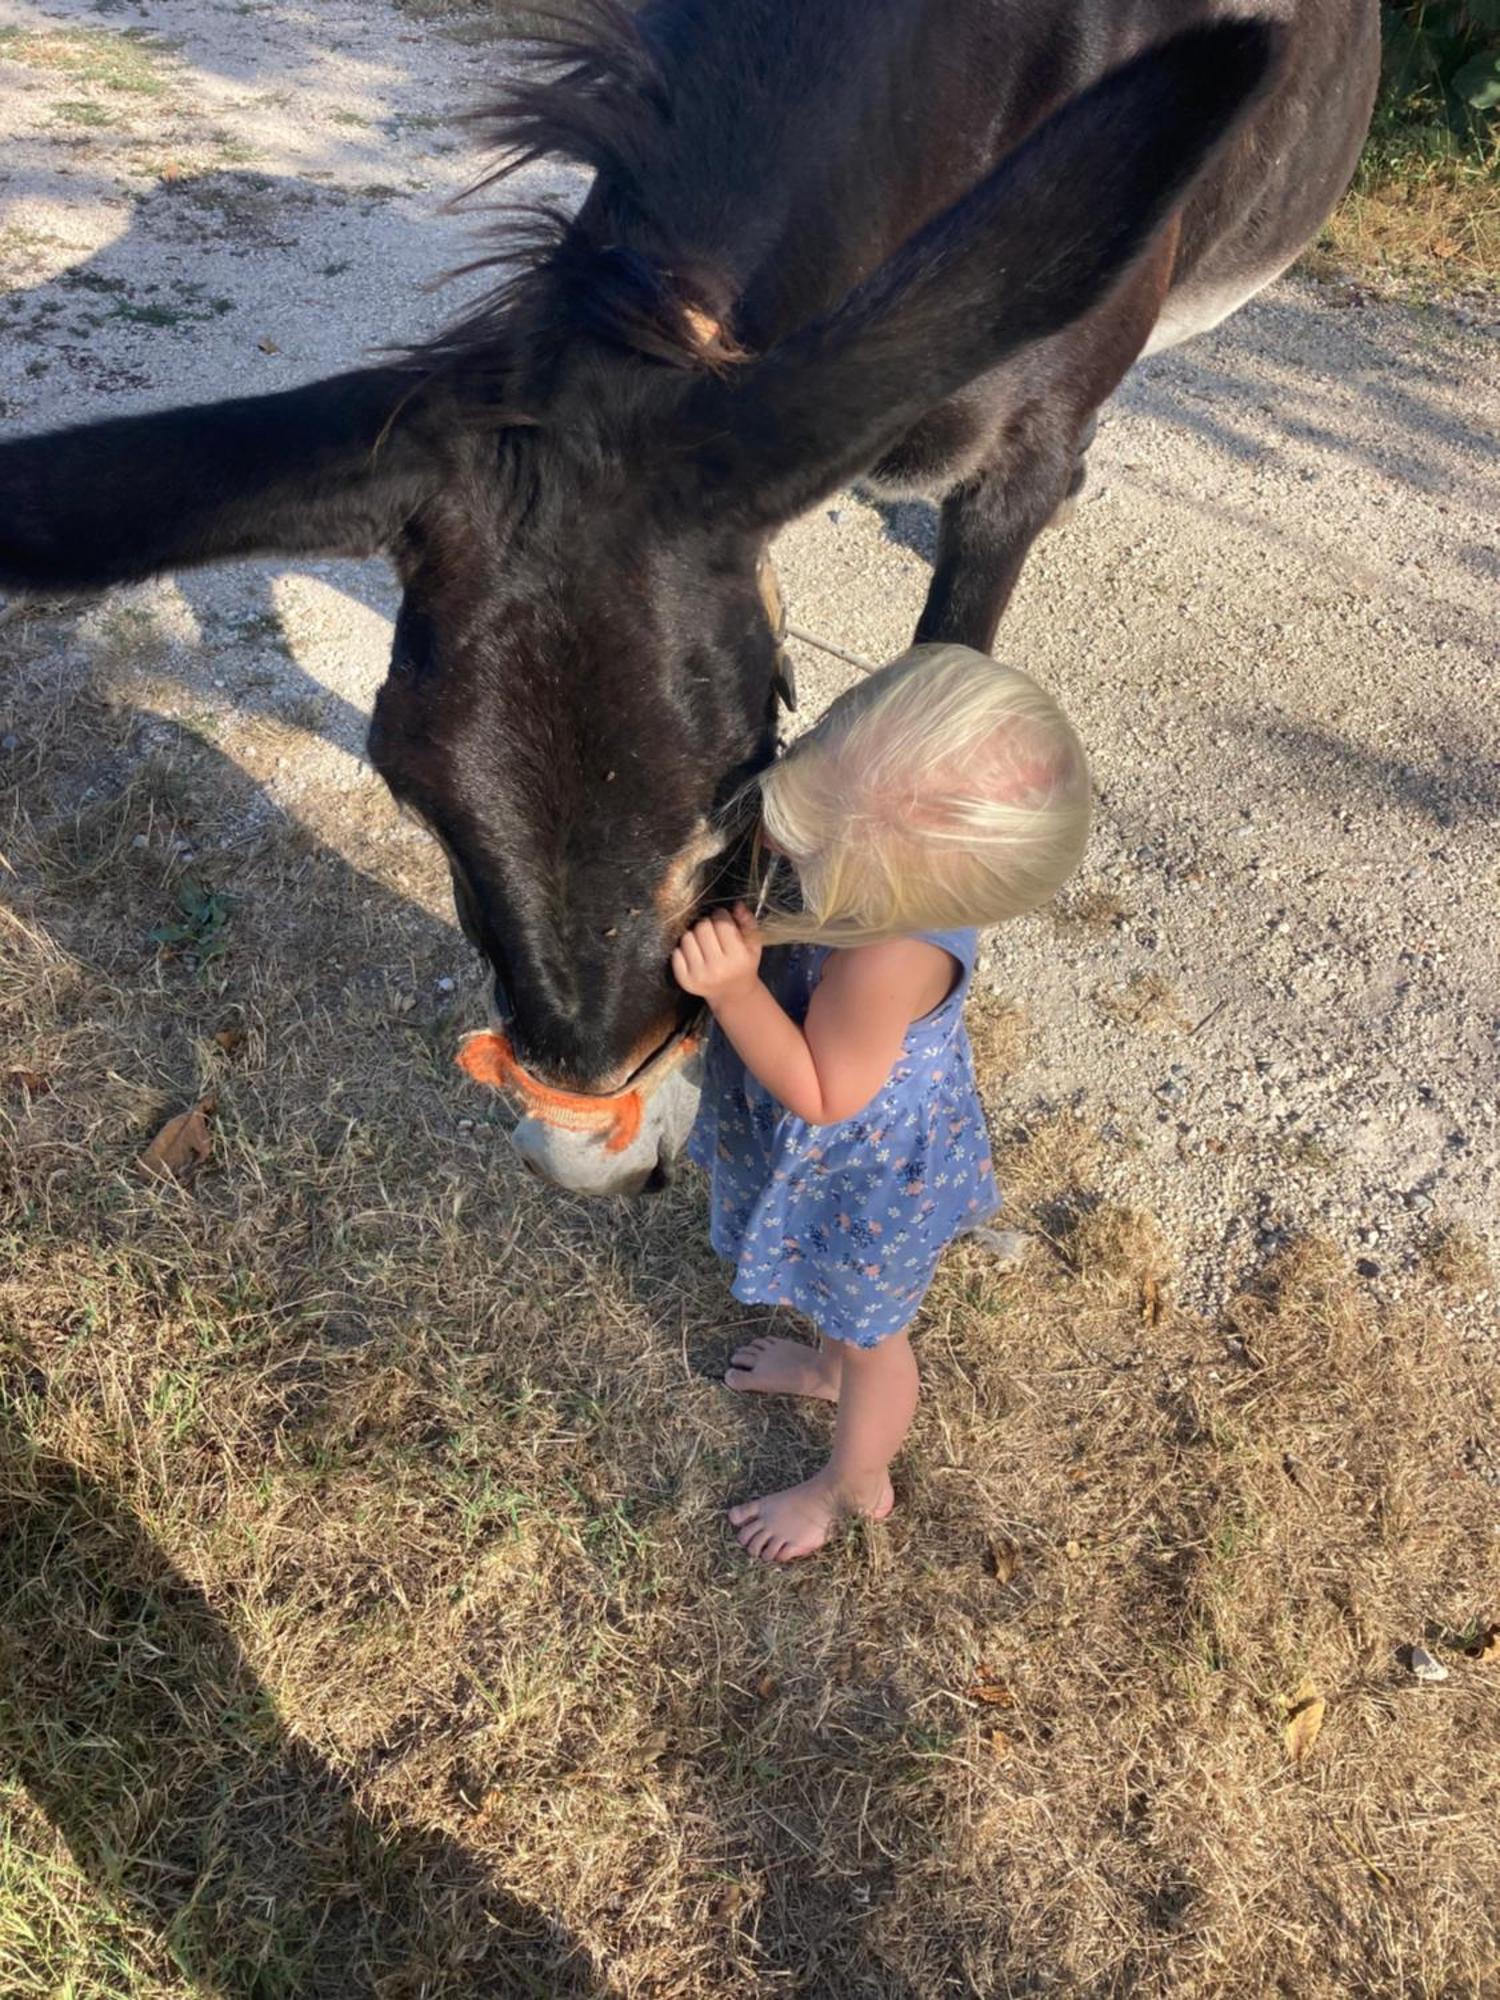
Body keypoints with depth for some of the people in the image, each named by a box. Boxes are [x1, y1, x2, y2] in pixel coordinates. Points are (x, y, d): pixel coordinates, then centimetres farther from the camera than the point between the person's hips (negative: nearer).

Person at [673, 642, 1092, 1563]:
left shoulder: (888, 959, -45)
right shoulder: (868, 807, -25)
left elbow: (823, 1097, -31)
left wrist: (734, 990, -41)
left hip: (864, 1167, -7)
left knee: (870, 1330, 24)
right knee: (838, 1295, 37)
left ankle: (856, 1486, 55)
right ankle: (829, 1363, 70)